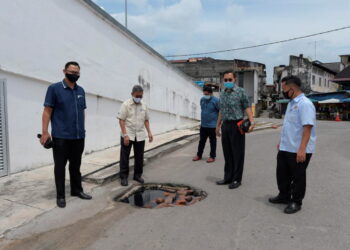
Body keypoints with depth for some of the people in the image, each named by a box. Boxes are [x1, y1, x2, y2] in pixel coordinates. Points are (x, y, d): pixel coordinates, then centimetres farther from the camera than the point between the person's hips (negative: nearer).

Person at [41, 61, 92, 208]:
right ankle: (60, 195, 17)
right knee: (60, 166, 5)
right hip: (61, 137, -5)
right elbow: (47, 111, -6)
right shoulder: (54, 88, -3)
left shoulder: (81, 91, 11)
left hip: (79, 136, 5)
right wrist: (45, 132, -12)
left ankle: (77, 190, 28)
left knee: (76, 165, 15)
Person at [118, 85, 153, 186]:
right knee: (124, 157, 4)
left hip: (140, 136, 4)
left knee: (139, 157, 11)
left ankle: (137, 175, 26)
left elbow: (146, 120, 14)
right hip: (127, 135, -4)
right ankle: (124, 177, 16)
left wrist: (149, 132, 4)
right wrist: (125, 135, -16)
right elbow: (121, 120, -9)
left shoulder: (144, 106, 7)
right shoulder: (126, 104, -6)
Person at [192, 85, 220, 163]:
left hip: (212, 126, -5)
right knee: (202, 141, 14)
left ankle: (212, 157, 18)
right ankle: (199, 155, 26)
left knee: (212, 141, 7)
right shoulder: (202, 99, 5)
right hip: (203, 125, 6)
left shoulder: (216, 100, -13)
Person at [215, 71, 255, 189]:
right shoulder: (222, 93, 13)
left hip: (237, 125, -6)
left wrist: (252, 122, -23)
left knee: (237, 153, 2)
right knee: (227, 153, 12)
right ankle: (228, 177, 23)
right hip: (225, 125, 6)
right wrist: (218, 125, 21)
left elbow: (247, 107, -9)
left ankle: (237, 179, 12)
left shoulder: (241, 91, -5)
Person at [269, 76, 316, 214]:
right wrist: (282, 142, 23)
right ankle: (284, 196, 37)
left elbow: (307, 127, -26)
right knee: (282, 173, 19)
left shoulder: (305, 104, -18)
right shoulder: (292, 103, 13)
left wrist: (302, 149, -30)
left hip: (299, 150, -9)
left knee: (298, 177, 7)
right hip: (285, 148, 9)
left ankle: (296, 202, 22)